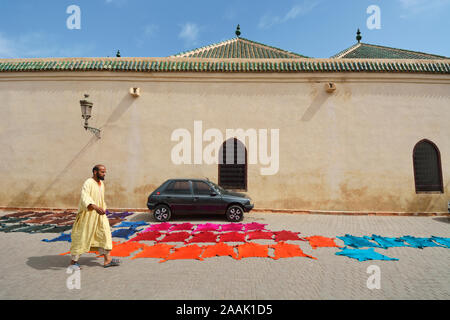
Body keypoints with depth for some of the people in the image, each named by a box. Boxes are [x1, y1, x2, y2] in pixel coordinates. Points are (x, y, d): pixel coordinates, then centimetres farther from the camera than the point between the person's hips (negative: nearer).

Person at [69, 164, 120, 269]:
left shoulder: (101, 184, 10)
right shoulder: (88, 183, -16)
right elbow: (85, 198, -31)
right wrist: (95, 207, -45)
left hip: (99, 214, 8)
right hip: (88, 215, -8)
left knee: (105, 234, 4)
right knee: (82, 237, 4)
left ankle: (107, 260, 9)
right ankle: (73, 261, 23)